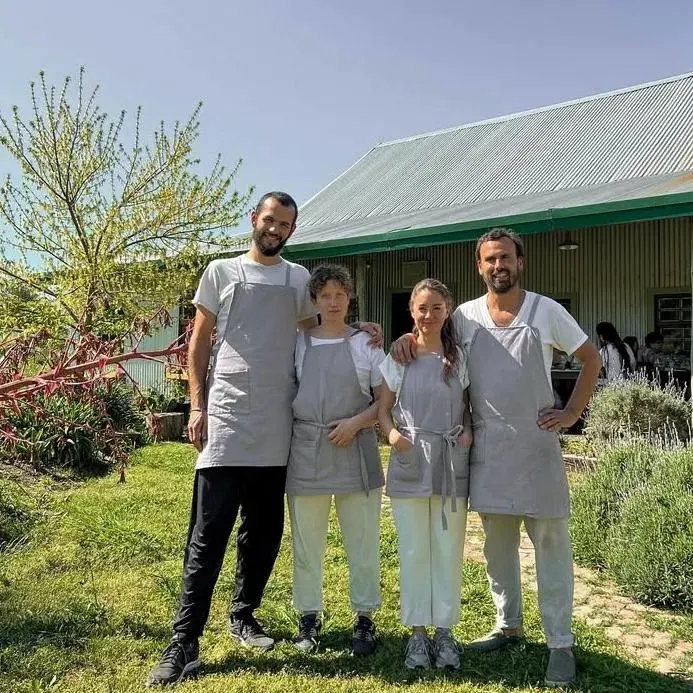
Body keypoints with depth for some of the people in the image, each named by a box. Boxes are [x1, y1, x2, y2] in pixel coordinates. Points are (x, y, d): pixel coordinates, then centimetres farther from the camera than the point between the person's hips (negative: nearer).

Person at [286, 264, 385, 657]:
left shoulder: (366, 344, 4)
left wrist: (356, 422, -12)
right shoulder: (298, 343, 8)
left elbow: (385, 400, 3)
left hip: (355, 451, -1)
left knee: (363, 540, 5)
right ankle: (309, 617, 23)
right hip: (307, 450, 1)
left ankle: (365, 619, 19)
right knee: (307, 541, 9)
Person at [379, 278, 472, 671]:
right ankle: (418, 632, 20)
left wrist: (468, 431, -7)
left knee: (449, 549, 8)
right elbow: (384, 408, 5)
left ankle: (445, 631, 22)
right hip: (410, 462, -1)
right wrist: (391, 432, -14)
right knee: (414, 550, 6)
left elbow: (468, 407, 12)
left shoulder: (460, 358, 4)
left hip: (452, 463, 1)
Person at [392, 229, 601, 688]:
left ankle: (560, 644, 11)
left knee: (550, 540, 1)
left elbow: (591, 358, 7)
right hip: (487, 443, 3)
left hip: (536, 440, -2)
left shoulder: (546, 311, 0)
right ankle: (509, 625, 29)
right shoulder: (465, 316, 4)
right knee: (497, 540, 13)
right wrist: (408, 337, -5)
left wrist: (573, 412, 0)